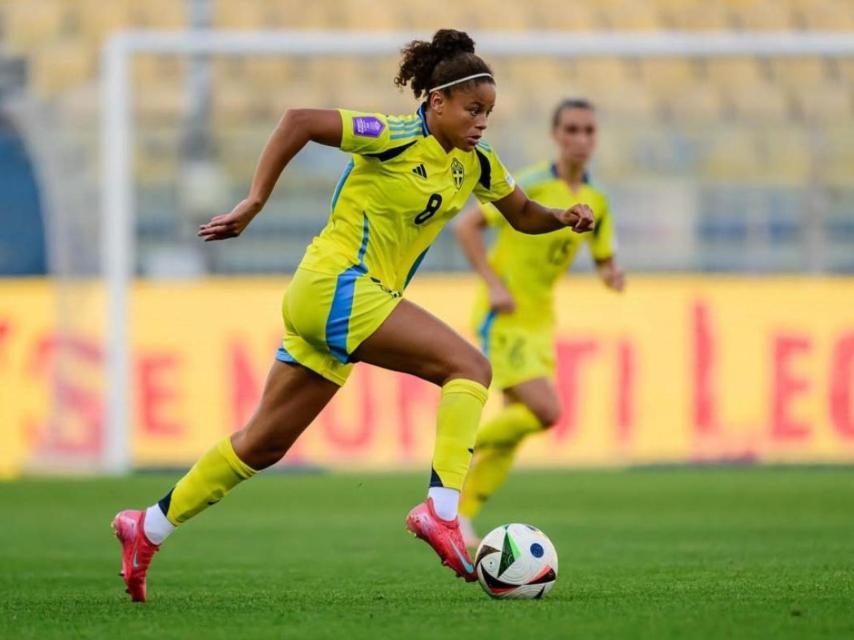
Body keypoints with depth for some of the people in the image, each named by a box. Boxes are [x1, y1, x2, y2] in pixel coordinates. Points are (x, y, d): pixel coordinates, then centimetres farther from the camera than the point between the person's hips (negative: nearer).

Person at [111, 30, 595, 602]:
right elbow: (299, 122, -17)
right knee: (469, 367, -19)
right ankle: (442, 510, -27)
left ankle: (149, 527, 19)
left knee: (265, 443, 12)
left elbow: (523, 215, 23)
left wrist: (562, 218, 2)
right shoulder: (399, 139, -14)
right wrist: (254, 203, -19)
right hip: (338, 283, -9)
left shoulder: (475, 164, 10)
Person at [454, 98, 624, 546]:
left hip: (538, 322, 7)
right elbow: (466, 226, -14)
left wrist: (612, 275, -9)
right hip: (502, 319, -7)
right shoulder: (529, 185, -15)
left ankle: (459, 517, 15)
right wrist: (493, 285, -22)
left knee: (513, 431, 5)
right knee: (545, 412, -20)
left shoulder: (595, 201, 6)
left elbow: (604, 260, 16)